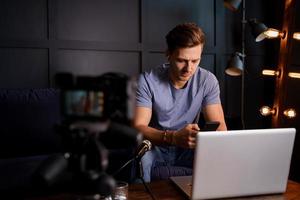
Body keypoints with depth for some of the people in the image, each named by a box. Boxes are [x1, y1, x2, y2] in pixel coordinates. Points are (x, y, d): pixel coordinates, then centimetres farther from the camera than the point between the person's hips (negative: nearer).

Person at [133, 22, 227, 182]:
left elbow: (219, 125, -9)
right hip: (155, 148, -2)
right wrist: (173, 137, -43)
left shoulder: (208, 81, -8)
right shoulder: (147, 80, -16)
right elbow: (138, 127, -23)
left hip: (188, 149, 3)